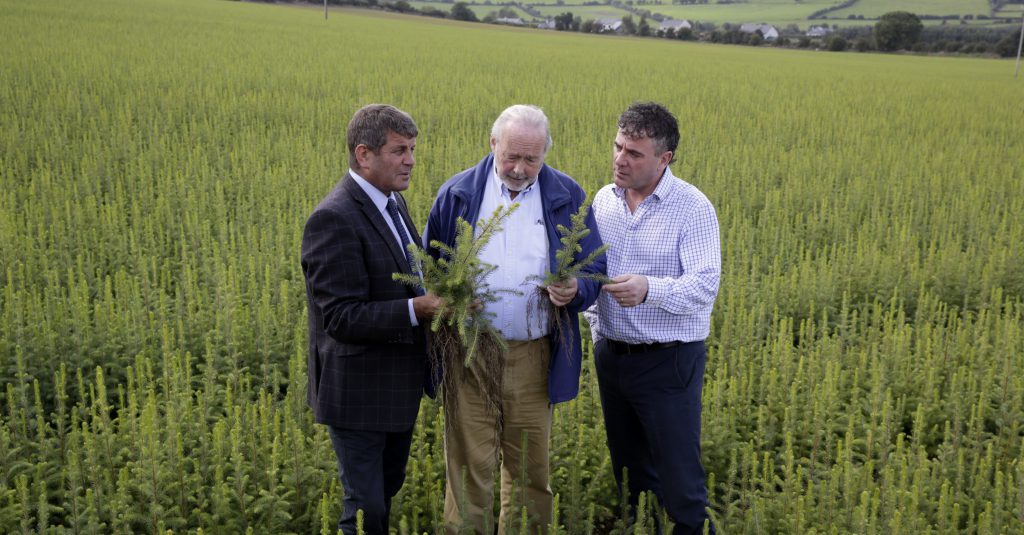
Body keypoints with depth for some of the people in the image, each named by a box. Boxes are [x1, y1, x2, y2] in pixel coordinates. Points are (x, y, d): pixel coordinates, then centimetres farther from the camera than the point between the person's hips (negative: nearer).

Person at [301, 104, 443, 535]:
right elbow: (342, 318, -25)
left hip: (397, 385, 9)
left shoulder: (391, 201, 5)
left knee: (388, 488, 23)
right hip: (360, 392, -9)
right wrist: (415, 310, -30)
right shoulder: (334, 219, -23)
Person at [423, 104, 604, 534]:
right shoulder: (456, 193, 0)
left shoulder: (567, 196, 1)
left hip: (533, 357, 1)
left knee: (529, 468, 13)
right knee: (469, 470, 6)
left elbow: (594, 269, 5)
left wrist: (575, 289, -18)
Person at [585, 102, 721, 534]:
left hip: (668, 361, -6)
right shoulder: (603, 200, 5)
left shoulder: (693, 208, -13)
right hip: (611, 355, 6)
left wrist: (650, 290, -37)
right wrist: (596, 329, 2)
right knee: (629, 470, 18)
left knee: (678, 479, 0)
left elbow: (705, 285, -21)